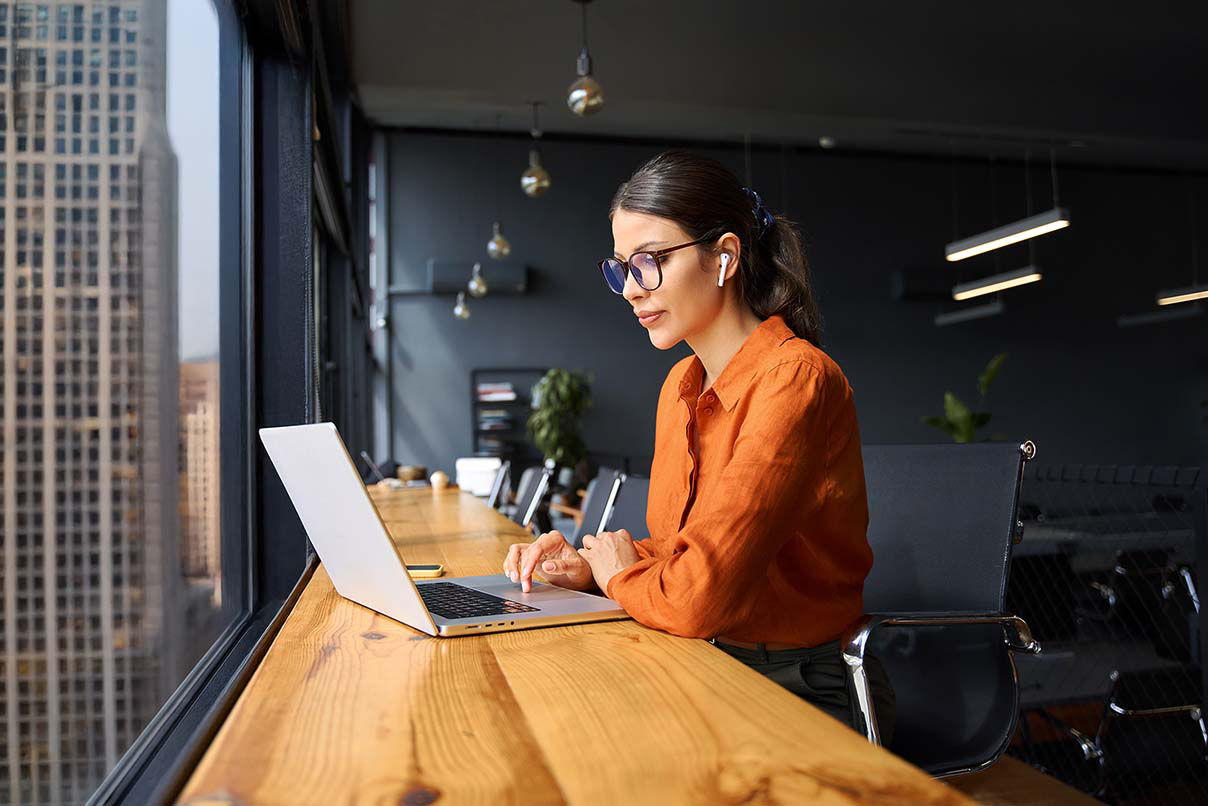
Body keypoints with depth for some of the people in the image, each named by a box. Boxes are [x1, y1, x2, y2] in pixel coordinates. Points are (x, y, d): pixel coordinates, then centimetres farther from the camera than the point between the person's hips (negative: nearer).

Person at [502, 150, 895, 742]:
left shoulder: (795, 380, -22)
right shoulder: (681, 385, 7)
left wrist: (620, 574, -7)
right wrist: (590, 568, -2)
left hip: (809, 694, -7)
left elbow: (697, 596, -28)